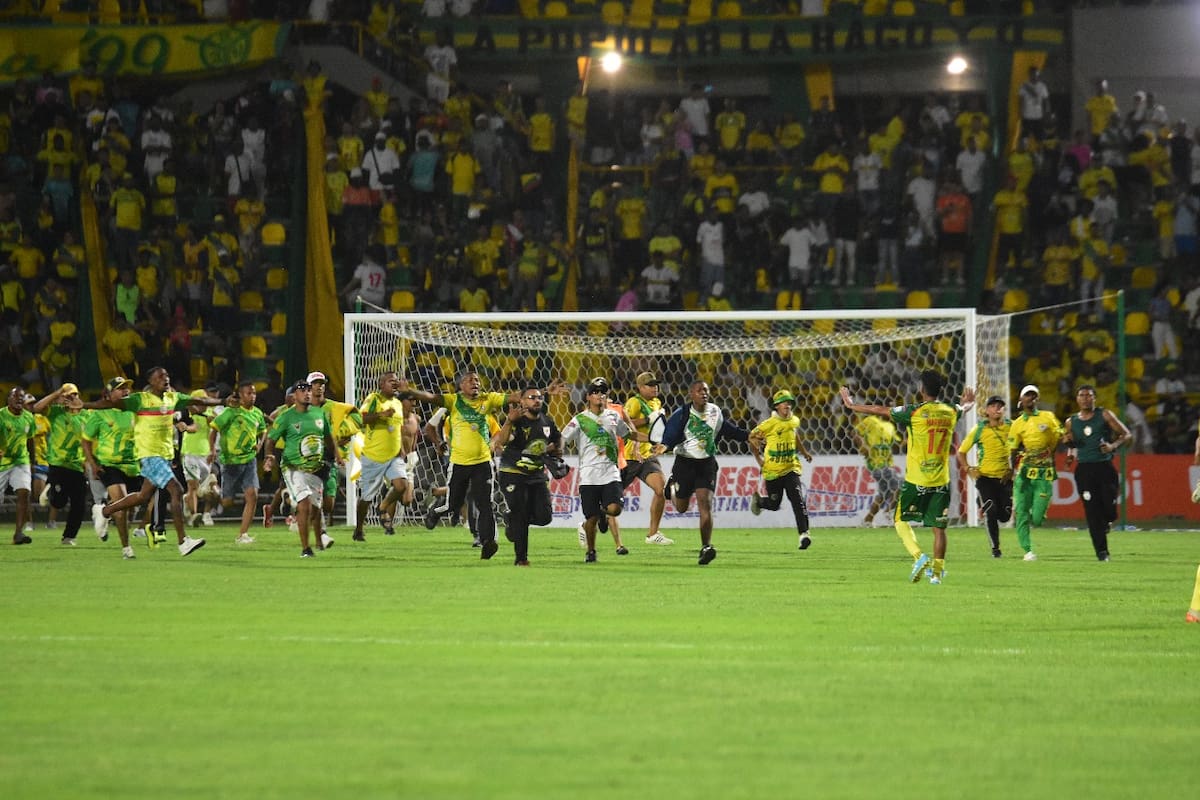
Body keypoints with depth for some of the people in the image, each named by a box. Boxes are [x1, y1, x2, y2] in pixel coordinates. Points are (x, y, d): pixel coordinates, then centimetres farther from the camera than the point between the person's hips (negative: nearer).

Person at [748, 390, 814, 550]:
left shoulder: (794, 421, 3)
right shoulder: (769, 424, -15)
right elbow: (753, 438, -4)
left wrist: (804, 452, 21)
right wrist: (759, 458, -7)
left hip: (791, 468, 3)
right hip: (772, 470, -3)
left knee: (798, 500, -15)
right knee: (774, 504, 8)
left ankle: (803, 533, -18)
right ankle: (757, 499, 43)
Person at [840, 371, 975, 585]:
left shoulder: (915, 412, -11)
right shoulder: (950, 412, 3)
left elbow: (879, 411, -2)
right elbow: (963, 408, 30)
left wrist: (851, 405, 13)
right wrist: (967, 402, 55)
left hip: (916, 479, -4)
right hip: (941, 480, 4)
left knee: (902, 521, 10)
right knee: (939, 527, 8)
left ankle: (919, 557, -11)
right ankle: (937, 571, 8)